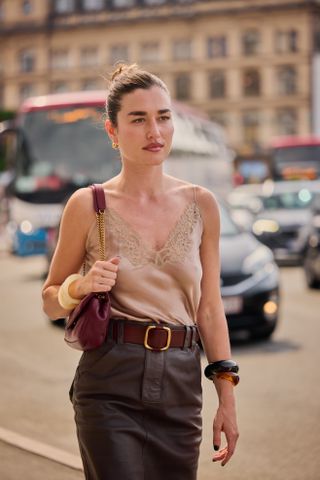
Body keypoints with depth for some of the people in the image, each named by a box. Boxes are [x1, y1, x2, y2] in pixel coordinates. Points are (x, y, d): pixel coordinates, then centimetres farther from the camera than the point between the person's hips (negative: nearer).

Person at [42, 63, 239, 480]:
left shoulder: (201, 205, 6)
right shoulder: (88, 205, -2)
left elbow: (209, 309, 10)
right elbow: (51, 301, 8)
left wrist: (227, 398, 8)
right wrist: (81, 286, -13)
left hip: (181, 387, 3)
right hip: (111, 387, -3)